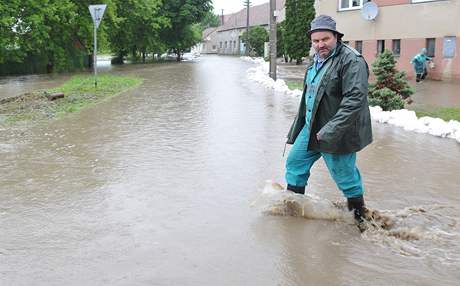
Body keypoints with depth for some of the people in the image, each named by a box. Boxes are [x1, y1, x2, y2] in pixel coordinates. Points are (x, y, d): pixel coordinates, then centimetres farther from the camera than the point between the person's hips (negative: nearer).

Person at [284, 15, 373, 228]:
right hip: (311, 129, 9)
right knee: (295, 163, 14)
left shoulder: (351, 61, -17)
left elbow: (355, 99, -27)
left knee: (345, 177, 3)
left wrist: (330, 131, -30)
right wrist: (298, 128, 24)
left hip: (337, 134, -8)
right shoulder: (317, 61, 12)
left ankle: (359, 217, 26)